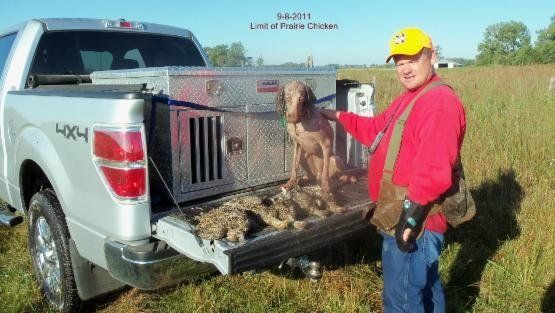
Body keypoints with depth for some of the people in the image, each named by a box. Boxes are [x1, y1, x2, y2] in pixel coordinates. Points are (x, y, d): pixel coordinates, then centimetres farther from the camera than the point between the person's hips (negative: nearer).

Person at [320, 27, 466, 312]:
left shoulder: (440, 101, -22)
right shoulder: (409, 99, 14)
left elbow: (434, 171, -30)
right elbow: (376, 130, 24)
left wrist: (411, 216, -27)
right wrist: (338, 117, 18)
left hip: (413, 223, -11)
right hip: (411, 218, 11)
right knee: (425, 287, 29)